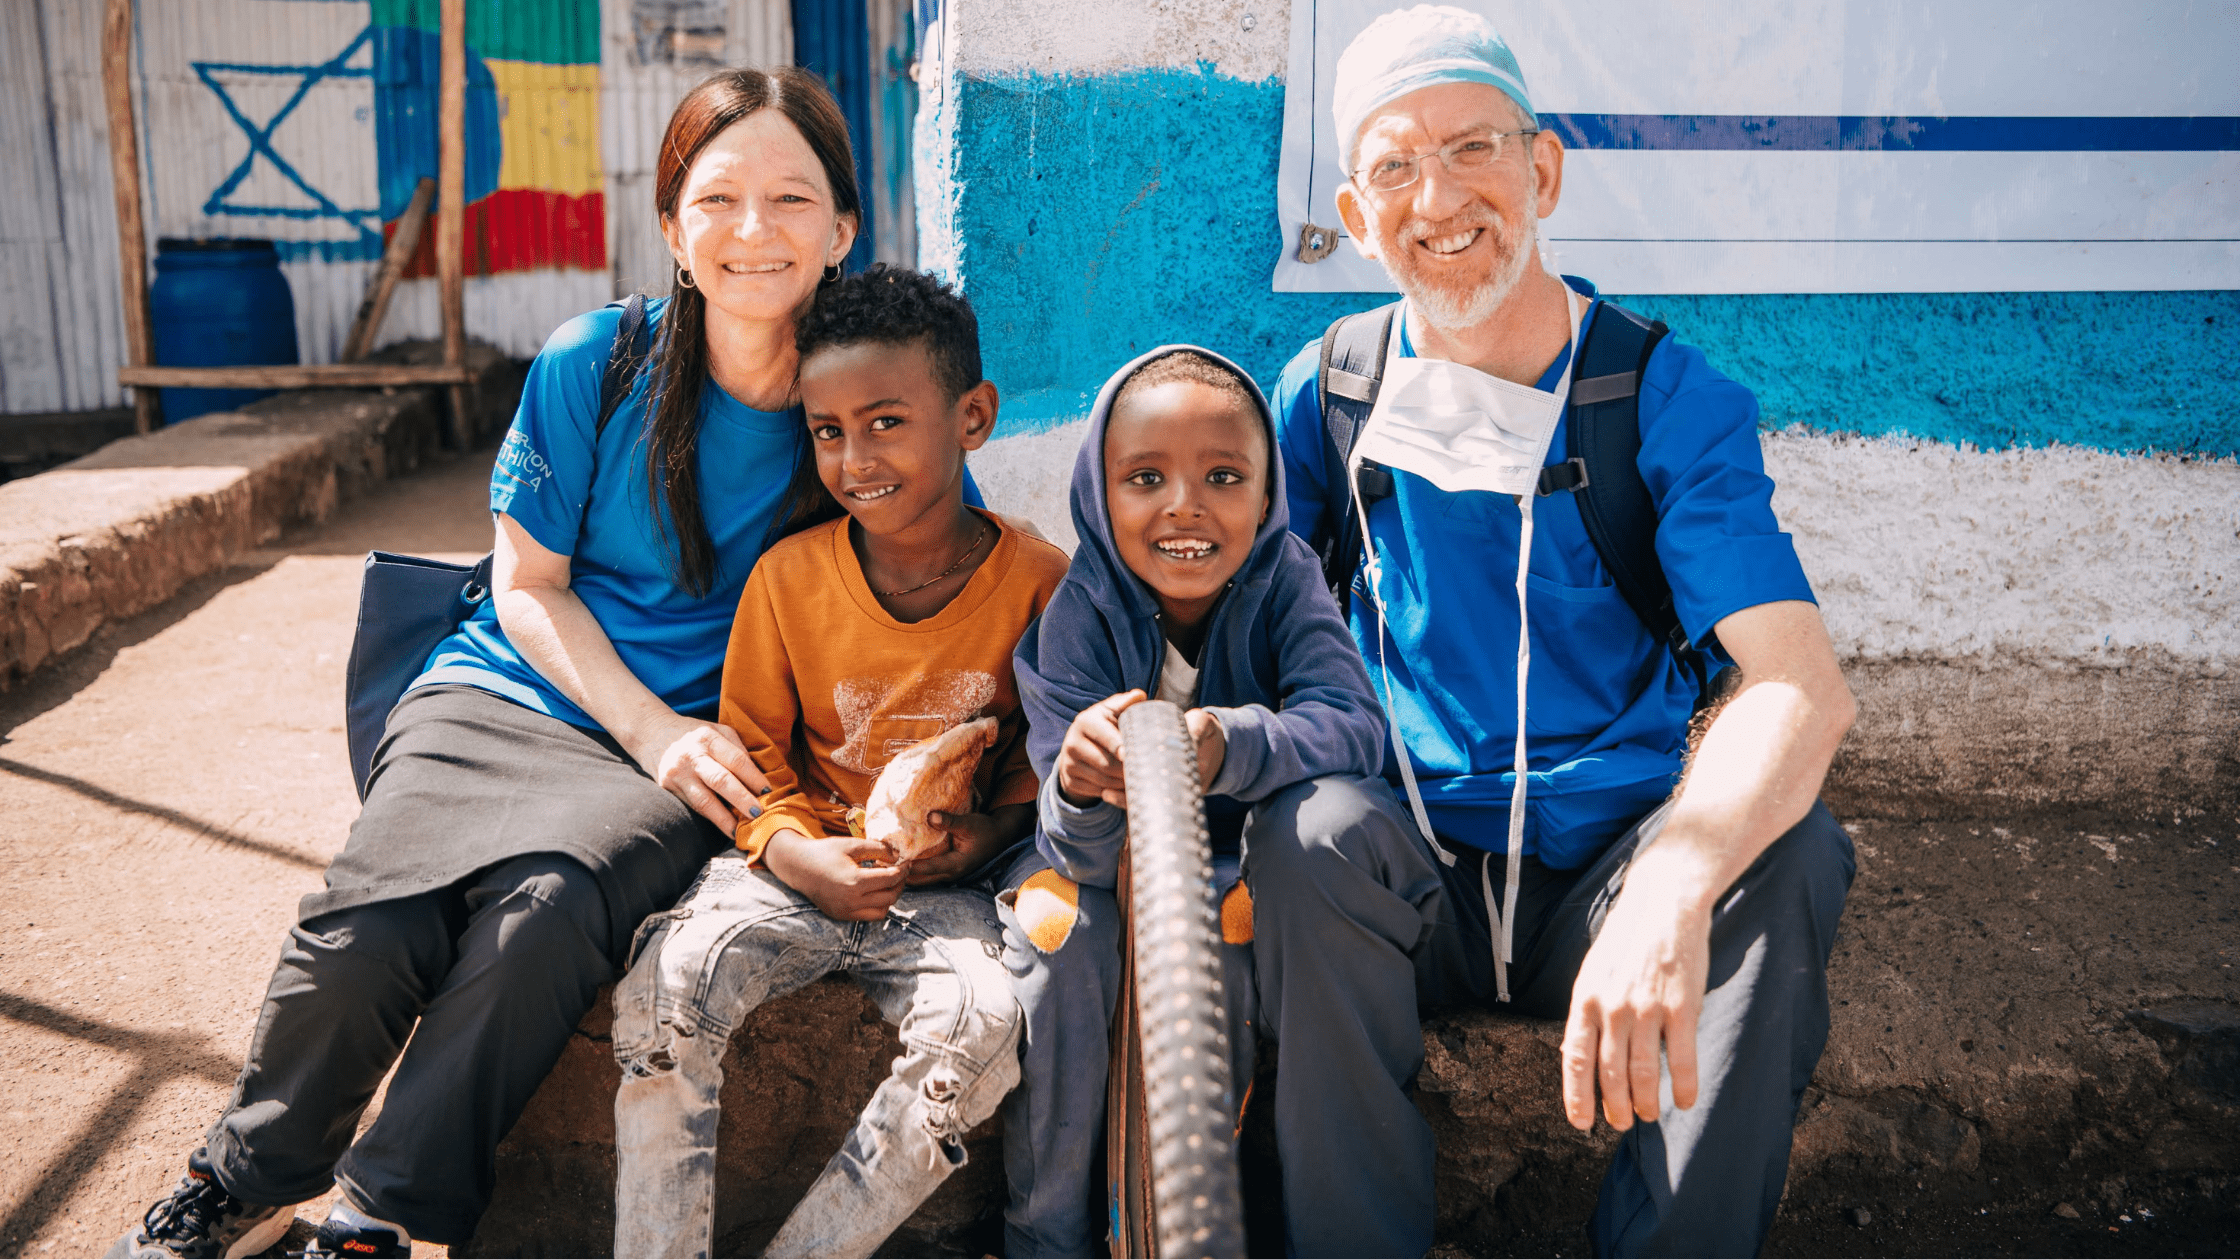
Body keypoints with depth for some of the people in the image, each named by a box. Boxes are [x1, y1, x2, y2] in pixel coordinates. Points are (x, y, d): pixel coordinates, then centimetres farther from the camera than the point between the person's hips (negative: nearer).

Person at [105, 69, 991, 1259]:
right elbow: (526, 586, 1)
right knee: (367, 928, -25)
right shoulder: (594, 361, -5)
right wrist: (651, 728, -13)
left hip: (699, 740, 0)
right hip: (507, 690, 1)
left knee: (551, 906, -33)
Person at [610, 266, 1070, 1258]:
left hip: (945, 884, -1)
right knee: (668, 983, -26)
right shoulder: (788, 575, -3)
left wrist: (989, 833, -13)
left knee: (984, 1025, -29)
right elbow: (750, 748, 7)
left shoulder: (1039, 583, -6)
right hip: (801, 865, 1)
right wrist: (796, 852, -12)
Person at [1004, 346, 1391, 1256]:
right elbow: (1085, 857, -25)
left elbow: (1353, 723, -32)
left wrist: (1234, 745, -53)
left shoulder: (1283, 577, -17)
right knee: (1054, 921, -29)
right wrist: (1082, 792, -50)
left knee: (1329, 814, -30)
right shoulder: (1080, 611, -19)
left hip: (1253, 862, 0)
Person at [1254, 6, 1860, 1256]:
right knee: (1305, 847, -30)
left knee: (1785, 853, -28)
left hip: (1607, 872, 0)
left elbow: (1804, 684, -22)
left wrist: (1673, 885, -43)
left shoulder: (1673, 401, -8)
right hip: (1411, 890, 1)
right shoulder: (1328, 391, 0)